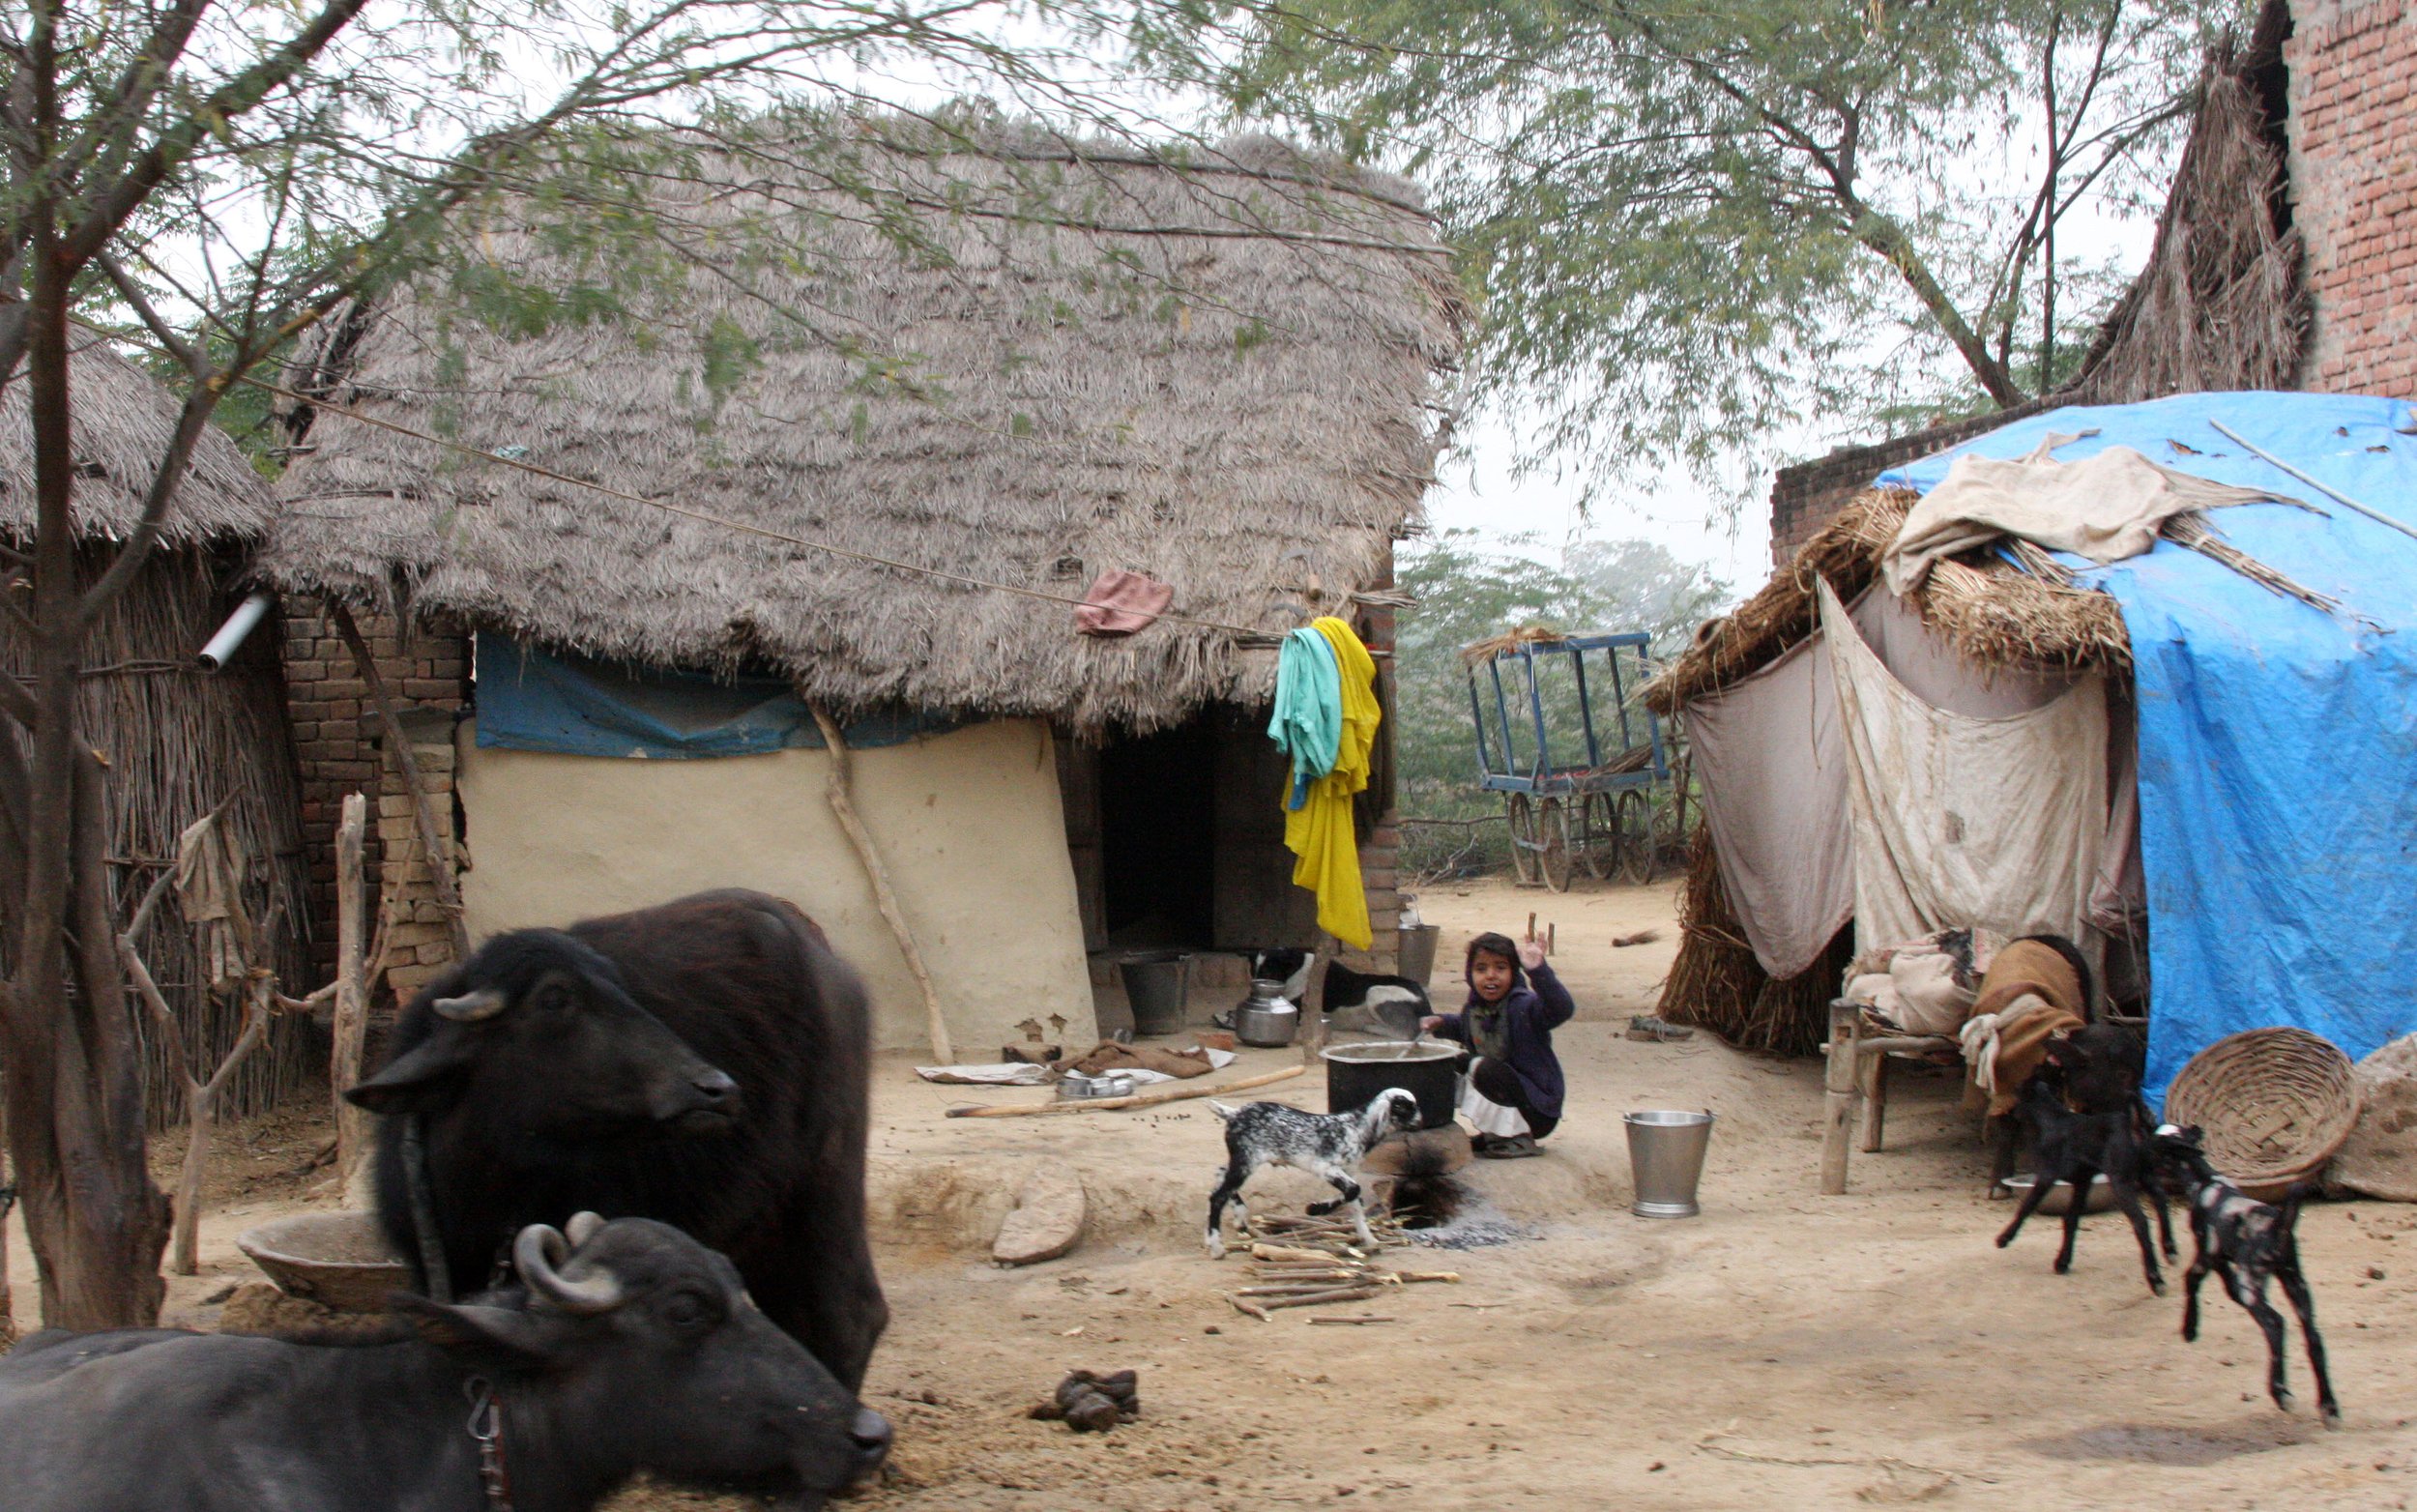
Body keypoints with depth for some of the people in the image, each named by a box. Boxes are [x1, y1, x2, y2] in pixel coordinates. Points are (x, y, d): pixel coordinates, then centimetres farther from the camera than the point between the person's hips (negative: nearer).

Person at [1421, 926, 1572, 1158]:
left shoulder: (1525, 1006, -23)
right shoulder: (1475, 1007, 0)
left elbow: (1562, 1010, -45)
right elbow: (1466, 1027, 26)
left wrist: (1538, 970, -56)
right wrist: (1442, 1023, 6)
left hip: (1539, 1111, -8)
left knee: (1486, 1069, -25)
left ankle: (1521, 1139, -10)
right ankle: (1495, 1133, 14)